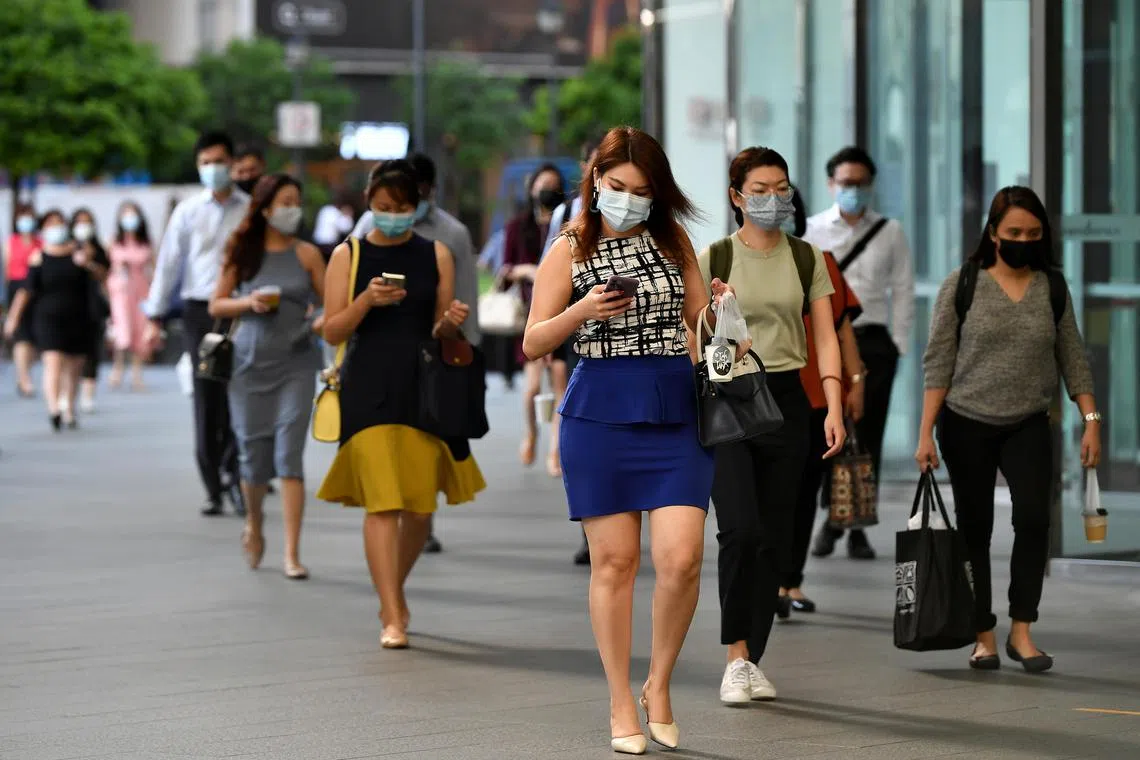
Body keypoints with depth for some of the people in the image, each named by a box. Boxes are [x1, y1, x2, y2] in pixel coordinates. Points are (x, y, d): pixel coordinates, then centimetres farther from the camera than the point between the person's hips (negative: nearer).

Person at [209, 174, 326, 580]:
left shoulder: (306, 254, 2)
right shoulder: (242, 253, 5)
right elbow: (216, 306, 8)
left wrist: (322, 323, -17)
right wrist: (250, 303, -9)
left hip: (295, 364, -1)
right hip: (250, 363, 1)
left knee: (289, 455, -10)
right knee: (254, 457, 7)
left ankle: (292, 554, -9)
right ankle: (254, 523, 38)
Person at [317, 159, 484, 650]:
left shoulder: (436, 256, 8)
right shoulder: (348, 255, 3)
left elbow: (440, 332, 11)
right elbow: (333, 332, 0)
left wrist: (452, 322, -11)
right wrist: (366, 300, -16)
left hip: (423, 388, 3)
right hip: (368, 392, -2)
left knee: (420, 505, 9)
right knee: (381, 503, -11)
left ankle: (394, 589, 35)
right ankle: (392, 618, -9)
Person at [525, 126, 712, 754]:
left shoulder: (673, 240, 10)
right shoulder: (570, 250, 4)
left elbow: (702, 318, 19)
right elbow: (533, 344, 2)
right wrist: (582, 311, -14)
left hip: (676, 411, 1)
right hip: (599, 412, -1)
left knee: (681, 557, -11)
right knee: (614, 560, 1)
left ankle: (659, 684, 10)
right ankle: (620, 705, 11)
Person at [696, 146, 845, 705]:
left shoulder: (807, 259, 8)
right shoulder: (712, 260, -1)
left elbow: (825, 338, 5)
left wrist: (835, 408, -6)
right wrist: (711, 314, -19)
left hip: (785, 400, 3)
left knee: (773, 538, 5)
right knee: (741, 529, -18)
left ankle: (753, 661, 14)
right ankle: (736, 658, -10)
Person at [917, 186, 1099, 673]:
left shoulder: (1053, 289, 3)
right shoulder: (962, 286, -4)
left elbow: (1072, 359, 7)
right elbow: (939, 363, -3)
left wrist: (1091, 420, -2)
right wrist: (926, 433, -8)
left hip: (1028, 427, 1)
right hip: (967, 425, -1)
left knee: (1033, 517, -18)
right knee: (974, 530, 4)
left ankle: (1021, 630, -10)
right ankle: (984, 637, 14)